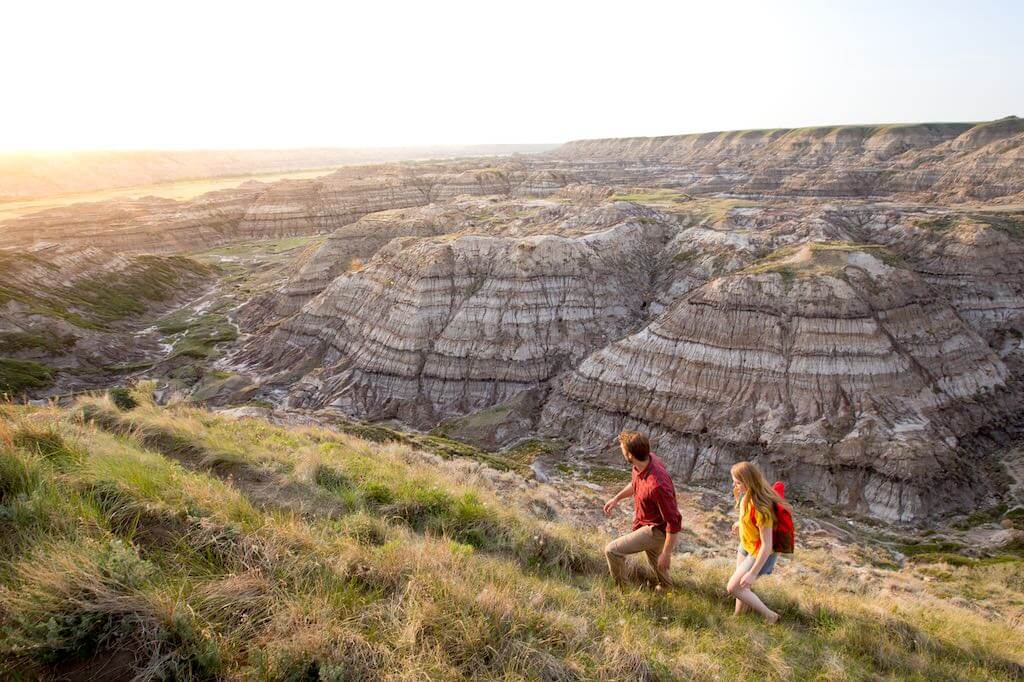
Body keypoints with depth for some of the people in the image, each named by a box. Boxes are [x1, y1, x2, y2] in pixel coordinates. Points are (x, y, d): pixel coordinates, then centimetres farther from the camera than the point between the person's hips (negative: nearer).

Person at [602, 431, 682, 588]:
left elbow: (674, 522, -31)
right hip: (647, 522, 8)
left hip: (657, 530, -8)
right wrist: (616, 498, 13)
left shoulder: (657, 485, -42)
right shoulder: (646, 459, -16)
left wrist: (666, 553, -22)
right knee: (652, 554, 32)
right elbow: (635, 483, 9)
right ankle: (666, 587, 59)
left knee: (612, 550, -6)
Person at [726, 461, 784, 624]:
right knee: (742, 586, 17)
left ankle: (770, 616, 13)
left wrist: (753, 573, -23)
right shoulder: (747, 495, -12)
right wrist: (740, 522, 29)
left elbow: (766, 546, -29)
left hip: (759, 553, -7)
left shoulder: (761, 508, -35)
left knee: (733, 588, -2)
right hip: (745, 546, 8)